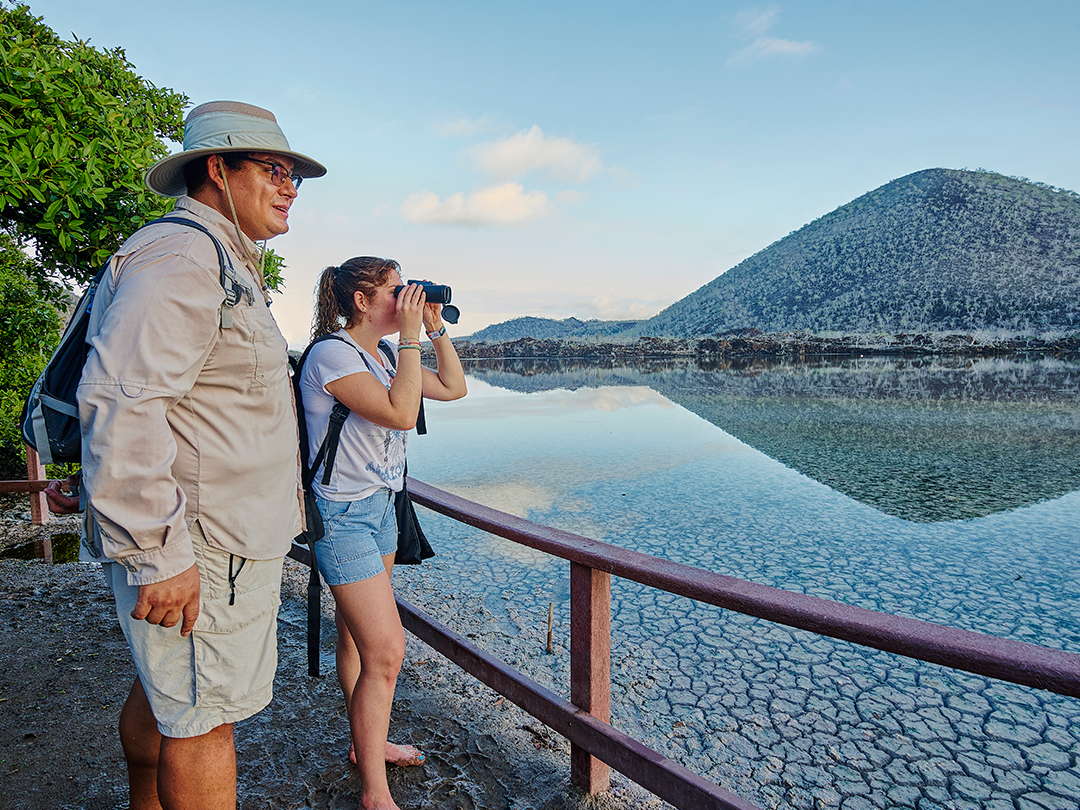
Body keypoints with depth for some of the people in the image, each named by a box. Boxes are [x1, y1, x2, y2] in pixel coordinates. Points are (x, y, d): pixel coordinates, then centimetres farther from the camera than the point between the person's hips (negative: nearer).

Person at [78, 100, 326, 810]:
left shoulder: (224, 266, 20)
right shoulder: (178, 256, -15)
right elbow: (119, 404, -25)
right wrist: (157, 553, -25)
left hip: (232, 536, 10)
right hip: (201, 552, -10)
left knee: (162, 695, 23)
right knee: (203, 717, 2)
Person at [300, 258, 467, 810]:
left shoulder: (383, 356, 9)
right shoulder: (331, 355, -17)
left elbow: (454, 388, 13)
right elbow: (402, 413, -27)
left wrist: (435, 326, 5)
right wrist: (411, 335, -21)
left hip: (380, 506, 9)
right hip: (343, 514, -9)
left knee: (358, 636, 21)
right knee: (386, 651, -9)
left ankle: (365, 744, 37)